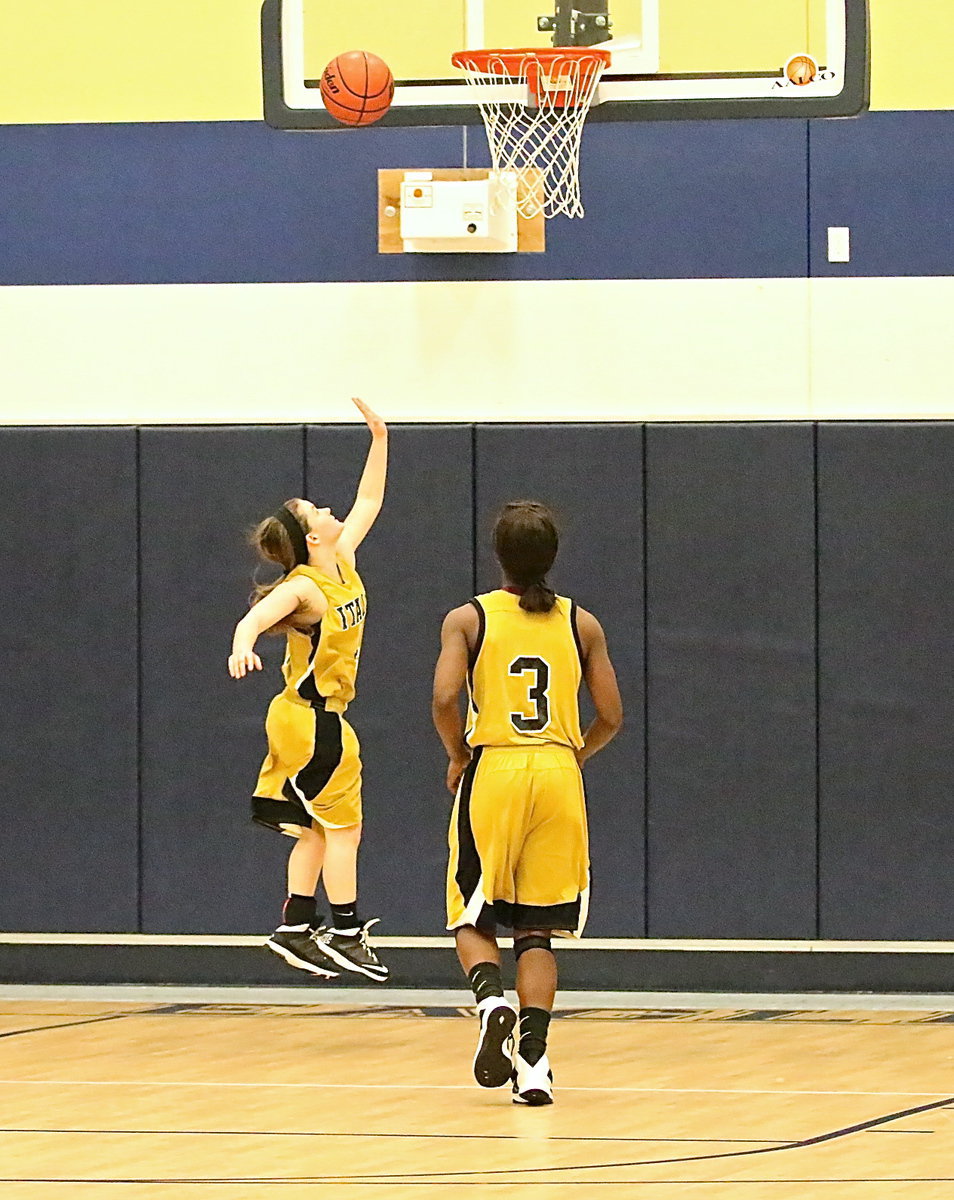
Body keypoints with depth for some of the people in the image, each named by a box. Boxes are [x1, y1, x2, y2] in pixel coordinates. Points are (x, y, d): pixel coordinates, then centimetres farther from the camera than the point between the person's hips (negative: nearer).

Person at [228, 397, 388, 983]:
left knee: (318, 830, 12)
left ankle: (296, 928, 17)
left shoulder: (343, 563, 4)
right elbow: (255, 618, -38)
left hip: (307, 718, 9)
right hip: (314, 721, -9)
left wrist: (380, 440, 12)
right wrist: (243, 645, -60)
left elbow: (368, 503, 17)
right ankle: (345, 934, 3)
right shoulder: (302, 588, -20)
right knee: (343, 826, -3)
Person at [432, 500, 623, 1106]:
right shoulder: (581, 624, 5)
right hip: (558, 775, 2)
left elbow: (445, 698, -13)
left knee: (473, 919, 11)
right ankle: (534, 1058, -4)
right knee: (537, 929, 8)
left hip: (492, 772, -2)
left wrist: (458, 756, 4)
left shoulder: (468, 619, -1)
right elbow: (610, 716, 4)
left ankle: (492, 999, -20)